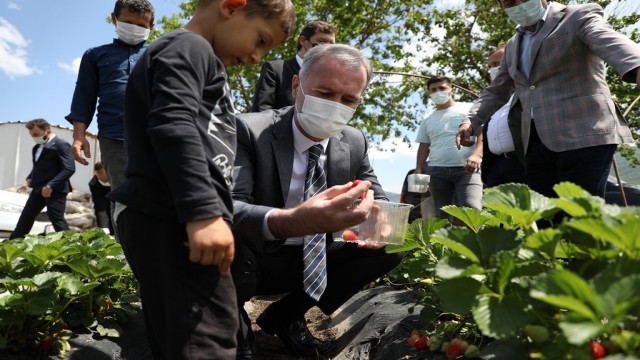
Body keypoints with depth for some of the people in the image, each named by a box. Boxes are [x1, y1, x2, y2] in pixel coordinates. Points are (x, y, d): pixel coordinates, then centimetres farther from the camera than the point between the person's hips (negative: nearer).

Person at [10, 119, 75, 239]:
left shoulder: (61, 145, -11)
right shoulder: (37, 147, 18)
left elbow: (69, 169, -20)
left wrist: (50, 186, -24)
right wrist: (30, 178, 10)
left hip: (55, 190, -9)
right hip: (39, 189, 9)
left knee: (57, 219, -8)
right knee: (26, 217, 14)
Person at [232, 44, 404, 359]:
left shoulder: (355, 142, -3)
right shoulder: (250, 130, -19)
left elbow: (377, 198, 4)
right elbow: (226, 207, -32)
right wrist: (289, 222, -54)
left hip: (313, 262, 6)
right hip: (250, 262, -5)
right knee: (227, 234, -35)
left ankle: (285, 315, 3)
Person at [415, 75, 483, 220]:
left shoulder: (469, 109, 10)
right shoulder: (428, 120, 21)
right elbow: (424, 147, 20)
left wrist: (477, 155, -15)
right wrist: (418, 170, 7)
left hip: (467, 169, -3)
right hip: (438, 171, 4)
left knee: (471, 208, -21)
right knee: (442, 214, 1)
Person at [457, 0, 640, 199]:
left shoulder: (579, 16, 2)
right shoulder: (512, 46, 21)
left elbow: (614, 46, -17)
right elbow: (496, 91, 27)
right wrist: (471, 121, 10)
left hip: (583, 136, -6)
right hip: (537, 143, 6)